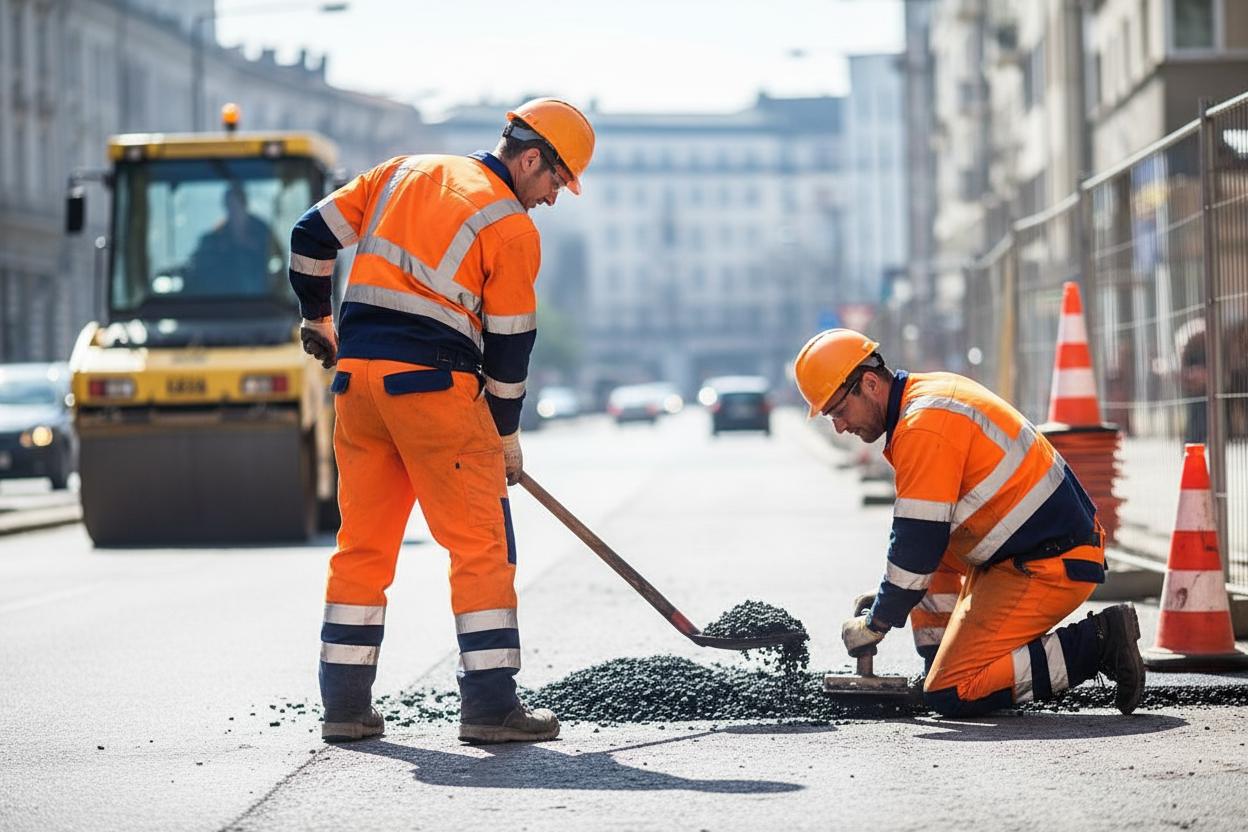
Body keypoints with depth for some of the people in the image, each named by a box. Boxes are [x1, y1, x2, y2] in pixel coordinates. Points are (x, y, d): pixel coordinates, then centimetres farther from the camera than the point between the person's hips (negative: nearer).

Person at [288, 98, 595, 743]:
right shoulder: (513, 228, -3)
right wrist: (507, 435, 10)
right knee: (481, 543, 0)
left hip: (356, 374, 7)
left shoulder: (403, 174, 15)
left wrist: (319, 317, 29)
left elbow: (313, 235, 15)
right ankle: (489, 705, -3)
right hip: (434, 384, -6)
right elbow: (509, 344, -1)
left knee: (364, 540, 13)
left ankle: (345, 703, 15)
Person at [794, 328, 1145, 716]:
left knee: (949, 697, -11)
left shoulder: (924, 427, -19)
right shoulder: (932, 392, 13)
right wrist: (885, 600, 22)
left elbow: (917, 547, -17)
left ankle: (1095, 644, -12)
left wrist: (875, 625, -4)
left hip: (1048, 567, -10)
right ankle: (943, 664, 17)